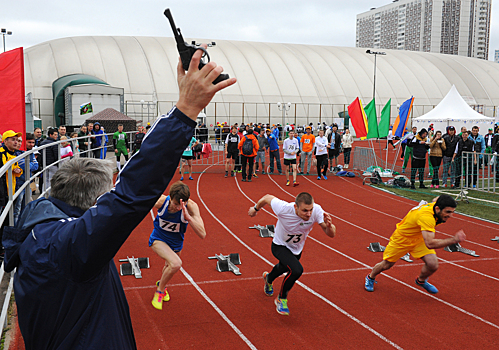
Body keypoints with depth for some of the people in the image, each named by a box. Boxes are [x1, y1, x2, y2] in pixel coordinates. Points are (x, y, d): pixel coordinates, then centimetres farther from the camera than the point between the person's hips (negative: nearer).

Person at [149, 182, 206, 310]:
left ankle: (161, 285, 63)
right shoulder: (161, 201, -31)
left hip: (176, 243, 3)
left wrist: (188, 217, -50)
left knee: (170, 267, 26)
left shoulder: (191, 206, -32)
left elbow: (202, 235, -39)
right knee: (176, 263, -27)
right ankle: (160, 290, 1)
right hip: (158, 239, -3)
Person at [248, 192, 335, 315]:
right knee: (296, 270, -29)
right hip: (280, 246, -5)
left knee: (284, 268, 31)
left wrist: (329, 225, -54)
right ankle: (281, 299, -1)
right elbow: (267, 197, -19)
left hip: (297, 249, 5)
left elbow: (331, 234, -31)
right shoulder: (283, 208, -38)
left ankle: (269, 278, 69)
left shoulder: (316, 210, -32)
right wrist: (255, 208, -1)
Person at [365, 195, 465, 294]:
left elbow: (437, 198, 8)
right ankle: (370, 278, 45)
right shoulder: (427, 217, -44)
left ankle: (421, 281, 21)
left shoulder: (436, 203, -20)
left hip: (419, 239, 6)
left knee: (433, 265, -13)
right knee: (386, 265, 12)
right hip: (401, 238, -6)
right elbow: (430, 244, -51)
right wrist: (454, 240, -53)